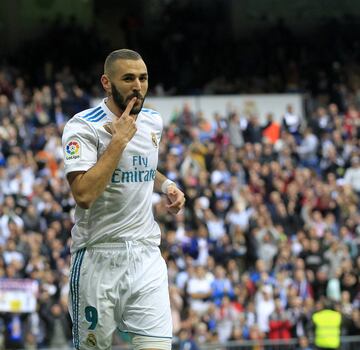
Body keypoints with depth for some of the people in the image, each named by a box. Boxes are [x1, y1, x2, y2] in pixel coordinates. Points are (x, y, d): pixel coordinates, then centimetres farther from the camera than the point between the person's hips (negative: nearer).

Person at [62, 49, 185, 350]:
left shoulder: (153, 122, 9)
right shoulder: (83, 127, -11)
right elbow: (84, 194, -24)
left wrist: (166, 185, 10)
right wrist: (120, 139, -20)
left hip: (147, 254, 5)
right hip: (99, 257, -4)